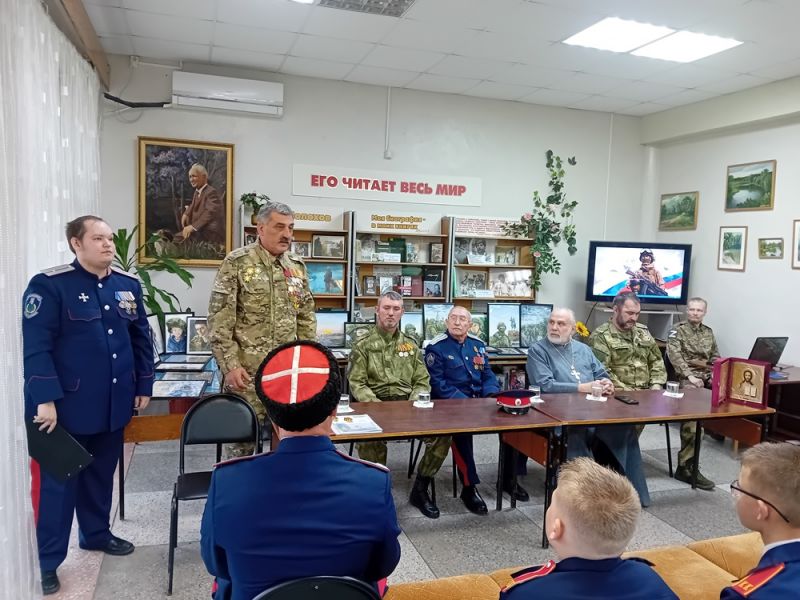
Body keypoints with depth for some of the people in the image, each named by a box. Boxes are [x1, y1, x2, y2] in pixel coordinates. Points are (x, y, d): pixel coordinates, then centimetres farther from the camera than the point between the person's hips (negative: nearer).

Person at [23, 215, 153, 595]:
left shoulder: (128, 285, 6)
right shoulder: (49, 285, -11)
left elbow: (141, 338, 11)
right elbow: (35, 345, -15)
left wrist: (144, 385, 9)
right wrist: (44, 398, -19)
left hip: (112, 404, 5)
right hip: (67, 404, -5)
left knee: (101, 474, 19)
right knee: (58, 480, 7)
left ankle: (96, 533, 39)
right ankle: (47, 561, 21)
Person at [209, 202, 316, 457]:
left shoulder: (297, 266, 9)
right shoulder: (237, 263, -7)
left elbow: (306, 317, 13)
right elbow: (219, 319, -10)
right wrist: (229, 365, -14)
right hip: (247, 370, -5)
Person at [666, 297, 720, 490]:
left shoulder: (708, 332, 21)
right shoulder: (677, 330, 3)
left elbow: (716, 357, 21)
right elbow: (674, 355, -11)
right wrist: (689, 376, -22)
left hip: (706, 378, 6)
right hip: (686, 378, -5)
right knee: (693, 418, -24)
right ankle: (687, 466, -20)